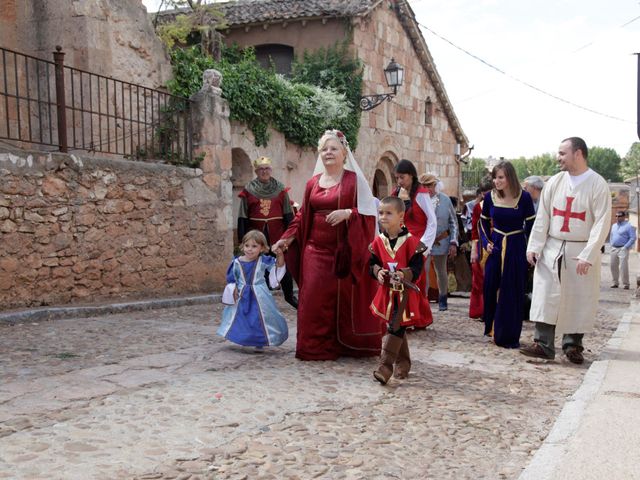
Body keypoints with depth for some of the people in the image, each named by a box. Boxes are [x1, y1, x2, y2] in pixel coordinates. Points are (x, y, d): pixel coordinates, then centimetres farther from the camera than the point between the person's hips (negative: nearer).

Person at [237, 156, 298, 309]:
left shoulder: (280, 189, 5)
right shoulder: (248, 190, 3)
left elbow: (288, 214, 5)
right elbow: (243, 216, 3)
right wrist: (243, 237, -1)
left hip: (277, 234, 0)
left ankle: (289, 295, 20)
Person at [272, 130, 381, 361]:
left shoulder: (354, 180, 0)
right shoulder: (313, 182, 12)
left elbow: (368, 212, -5)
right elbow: (303, 216, 14)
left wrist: (348, 213, -21)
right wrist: (287, 238, 5)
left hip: (345, 250, -4)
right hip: (316, 249, 4)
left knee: (344, 298, 0)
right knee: (313, 298, 0)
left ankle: (347, 345, 13)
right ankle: (316, 347, 10)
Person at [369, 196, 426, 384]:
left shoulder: (411, 241, -10)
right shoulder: (378, 241, 3)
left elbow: (417, 267, -11)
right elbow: (372, 263, 8)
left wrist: (404, 274, -27)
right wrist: (378, 272, -13)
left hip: (405, 292, -5)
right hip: (386, 291, 5)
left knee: (395, 329, -10)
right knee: (397, 329, 15)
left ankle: (385, 366, -10)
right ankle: (403, 363, 30)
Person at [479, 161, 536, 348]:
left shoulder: (524, 197, -9)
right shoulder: (490, 197, -1)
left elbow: (531, 225, -2)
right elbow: (484, 222, 12)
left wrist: (530, 249, -6)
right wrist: (486, 242, 0)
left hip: (516, 249, -3)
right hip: (495, 247, 3)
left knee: (512, 293, 3)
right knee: (491, 289, 5)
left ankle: (510, 336, 13)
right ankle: (493, 329, 24)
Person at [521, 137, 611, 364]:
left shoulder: (598, 185, -7)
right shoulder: (554, 182, 5)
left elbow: (602, 223, -11)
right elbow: (542, 217, 6)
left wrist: (587, 256, -17)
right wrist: (534, 246, -2)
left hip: (581, 252, -3)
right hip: (552, 249, 3)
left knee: (579, 301, 4)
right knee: (545, 296, -3)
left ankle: (573, 345, 18)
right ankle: (543, 343, 1)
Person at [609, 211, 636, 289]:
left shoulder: (628, 226, -6)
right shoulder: (613, 226, 15)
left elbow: (633, 238, -10)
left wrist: (626, 247, -15)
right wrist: (611, 245, 12)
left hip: (622, 249, -7)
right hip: (613, 249, 7)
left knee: (623, 267, -10)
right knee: (613, 266, 8)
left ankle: (625, 284, -4)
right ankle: (615, 283, 17)